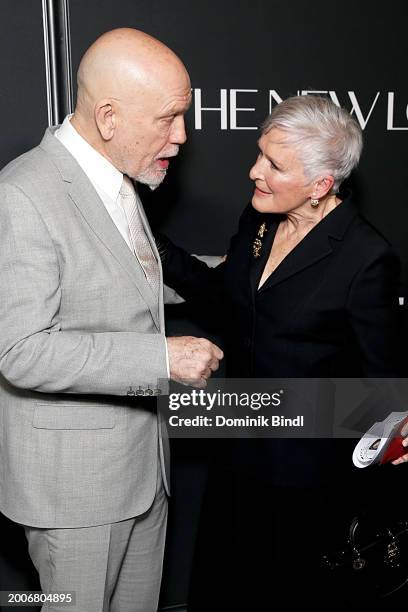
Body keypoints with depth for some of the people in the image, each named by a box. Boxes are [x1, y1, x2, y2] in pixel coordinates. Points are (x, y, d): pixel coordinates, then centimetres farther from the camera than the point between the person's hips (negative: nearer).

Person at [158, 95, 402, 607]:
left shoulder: (365, 257, -23)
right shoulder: (257, 219, -4)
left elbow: (379, 374, -14)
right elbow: (224, 295, 10)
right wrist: (154, 247, 0)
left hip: (308, 461, -6)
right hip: (241, 444, 6)